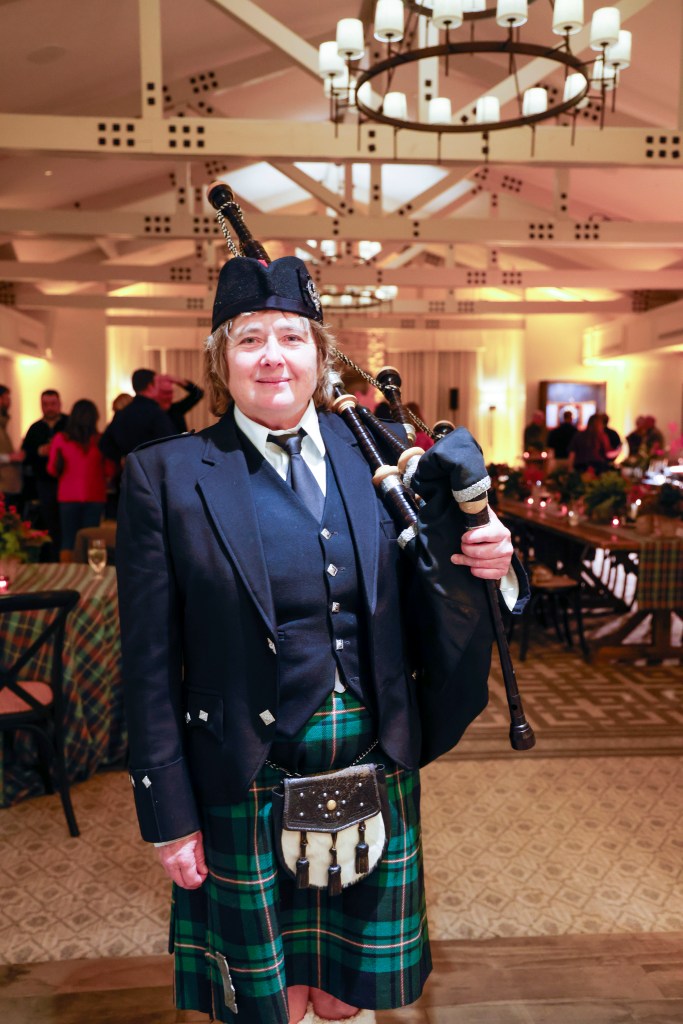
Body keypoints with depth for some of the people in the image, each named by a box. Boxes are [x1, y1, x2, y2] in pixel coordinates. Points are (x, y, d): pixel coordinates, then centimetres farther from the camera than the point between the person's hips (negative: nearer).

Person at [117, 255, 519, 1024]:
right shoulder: (165, 474, -8)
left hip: (377, 775, 3)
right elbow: (150, 664, -7)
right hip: (249, 786, -2)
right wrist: (170, 816, -6)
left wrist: (480, 563, -13)